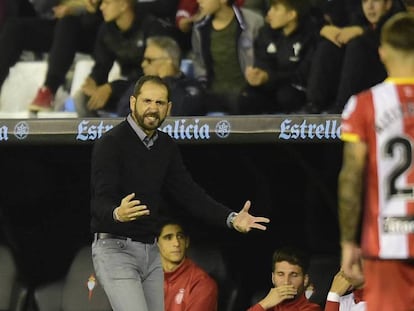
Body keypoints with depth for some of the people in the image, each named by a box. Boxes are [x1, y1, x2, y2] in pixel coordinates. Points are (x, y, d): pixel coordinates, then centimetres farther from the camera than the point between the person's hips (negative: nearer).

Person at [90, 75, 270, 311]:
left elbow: (188, 191, 6)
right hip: (115, 248, -8)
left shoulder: (167, 147, 9)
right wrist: (117, 214, -48)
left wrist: (231, 218, -8)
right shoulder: (111, 143, -14)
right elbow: (100, 201, -23)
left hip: (151, 250, 8)